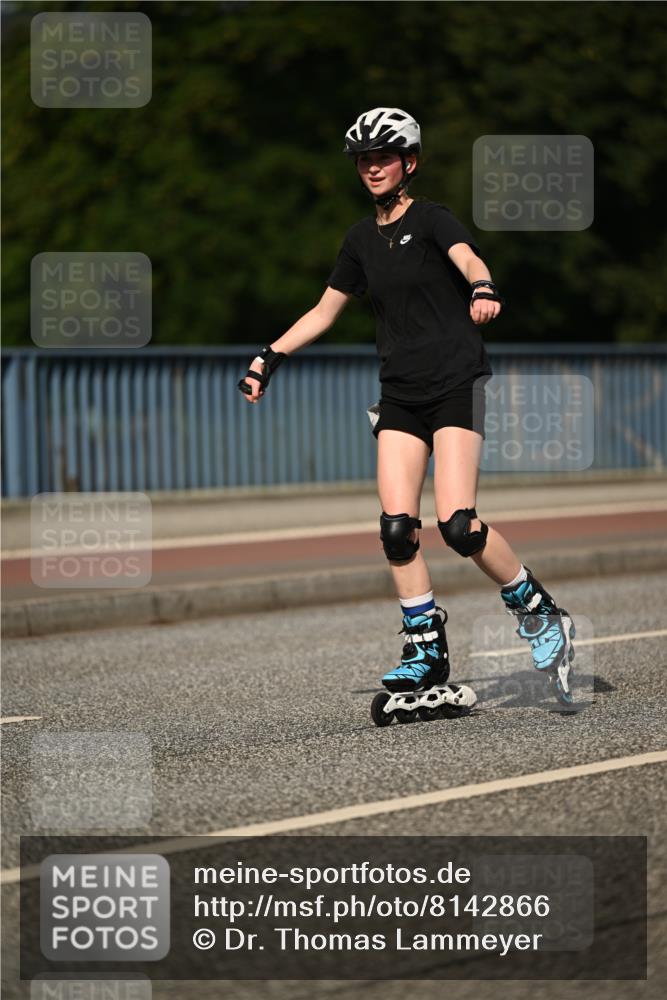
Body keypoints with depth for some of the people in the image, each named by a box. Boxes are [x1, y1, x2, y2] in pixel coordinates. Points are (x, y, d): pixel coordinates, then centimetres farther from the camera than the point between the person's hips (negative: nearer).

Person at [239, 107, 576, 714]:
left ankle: (541, 615, 3)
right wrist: (271, 358, 14)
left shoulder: (432, 219, -4)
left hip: (456, 384, -6)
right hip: (400, 394, 6)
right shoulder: (362, 239, 13)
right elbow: (324, 311, 22)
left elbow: (468, 259, -25)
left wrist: (483, 290, -47)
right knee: (397, 526, -8)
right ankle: (427, 652, 1)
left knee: (457, 523, -17)